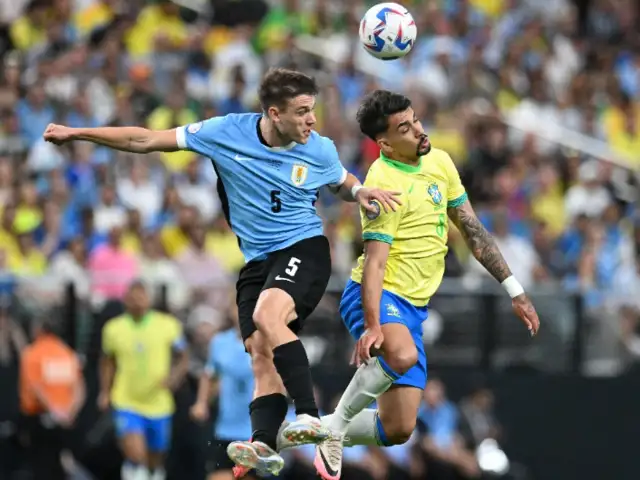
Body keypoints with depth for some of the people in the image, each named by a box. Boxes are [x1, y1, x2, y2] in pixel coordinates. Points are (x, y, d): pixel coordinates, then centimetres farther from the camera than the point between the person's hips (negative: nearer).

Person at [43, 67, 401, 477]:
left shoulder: (320, 150, -4)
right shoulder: (227, 133, -6)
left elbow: (343, 183, 20)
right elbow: (146, 141, -1)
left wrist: (361, 191, -5)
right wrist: (76, 133, -1)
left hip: (304, 248, -3)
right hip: (257, 259, 3)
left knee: (267, 315, -31)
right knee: (261, 352, -11)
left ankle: (310, 416, -35)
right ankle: (264, 447, -21)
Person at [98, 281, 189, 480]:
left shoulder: (168, 325, -4)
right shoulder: (113, 329, -1)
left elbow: (183, 358, 4)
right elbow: (107, 361, 14)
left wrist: (175, 376, -16)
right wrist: (105, 392, 4)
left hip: (158, 405, 2)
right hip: (127, 405, -2)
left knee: (155, 462, 14)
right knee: (136, 456, -22)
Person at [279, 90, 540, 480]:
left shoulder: (440, 162, 7)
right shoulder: (384, 183, -16)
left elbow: (473, 231, 15)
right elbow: (374, 261, -21)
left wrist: (515, 291, 13)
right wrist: (372, 327, -33)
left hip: (413, 309, 7)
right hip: (378, 298, -7)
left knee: (398, 431, 2)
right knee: (402, 355, -41)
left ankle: (332, 433, 31)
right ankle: (336, 423, -18)